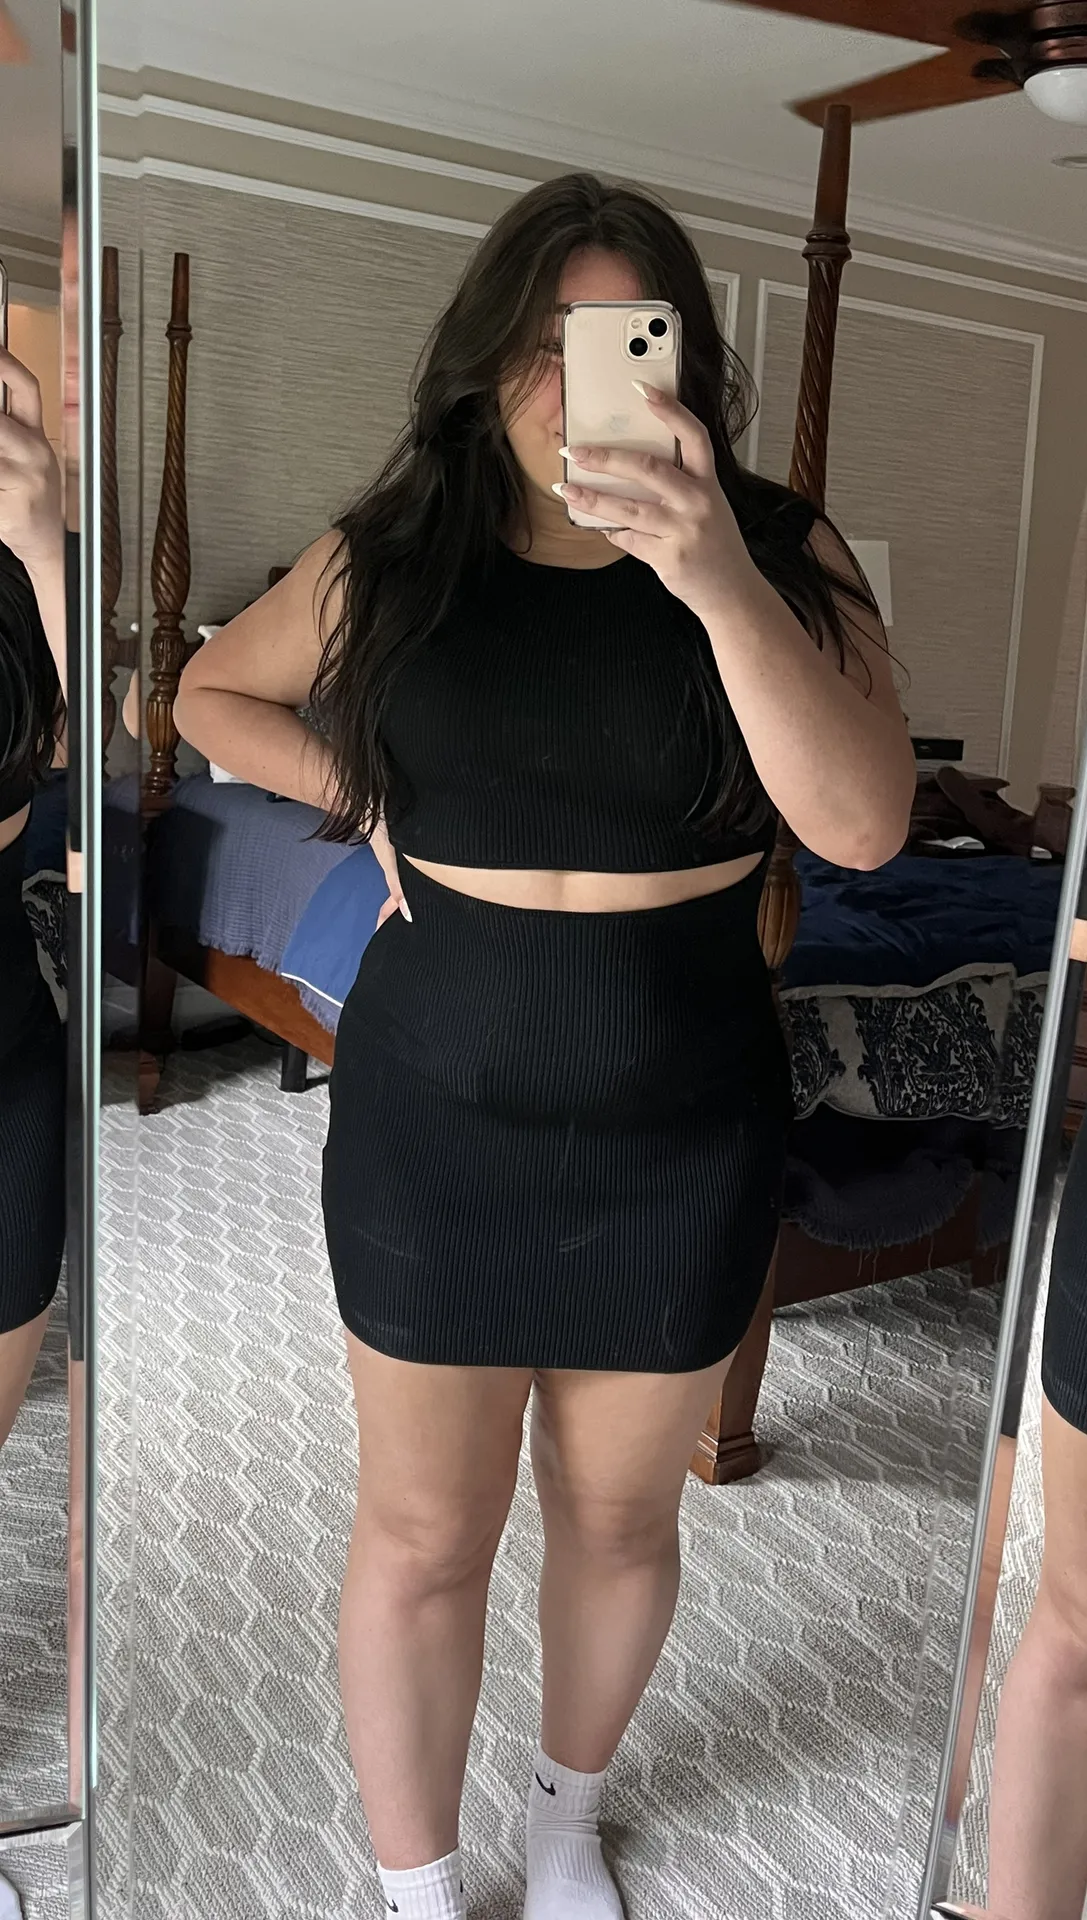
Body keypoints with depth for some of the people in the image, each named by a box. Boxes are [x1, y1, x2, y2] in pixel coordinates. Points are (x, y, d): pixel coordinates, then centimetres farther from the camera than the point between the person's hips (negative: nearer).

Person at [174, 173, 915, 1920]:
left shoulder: (784, 559, -7)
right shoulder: (391, 558, -4)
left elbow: (864, 824, -21)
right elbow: (213, 691, 13)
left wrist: (720, 579, -32)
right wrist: (368, 793, -4)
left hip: (681, 1140, 1)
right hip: (433, 1123, 0)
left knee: (618, 1515, 20)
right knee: (422, 1534, 13)